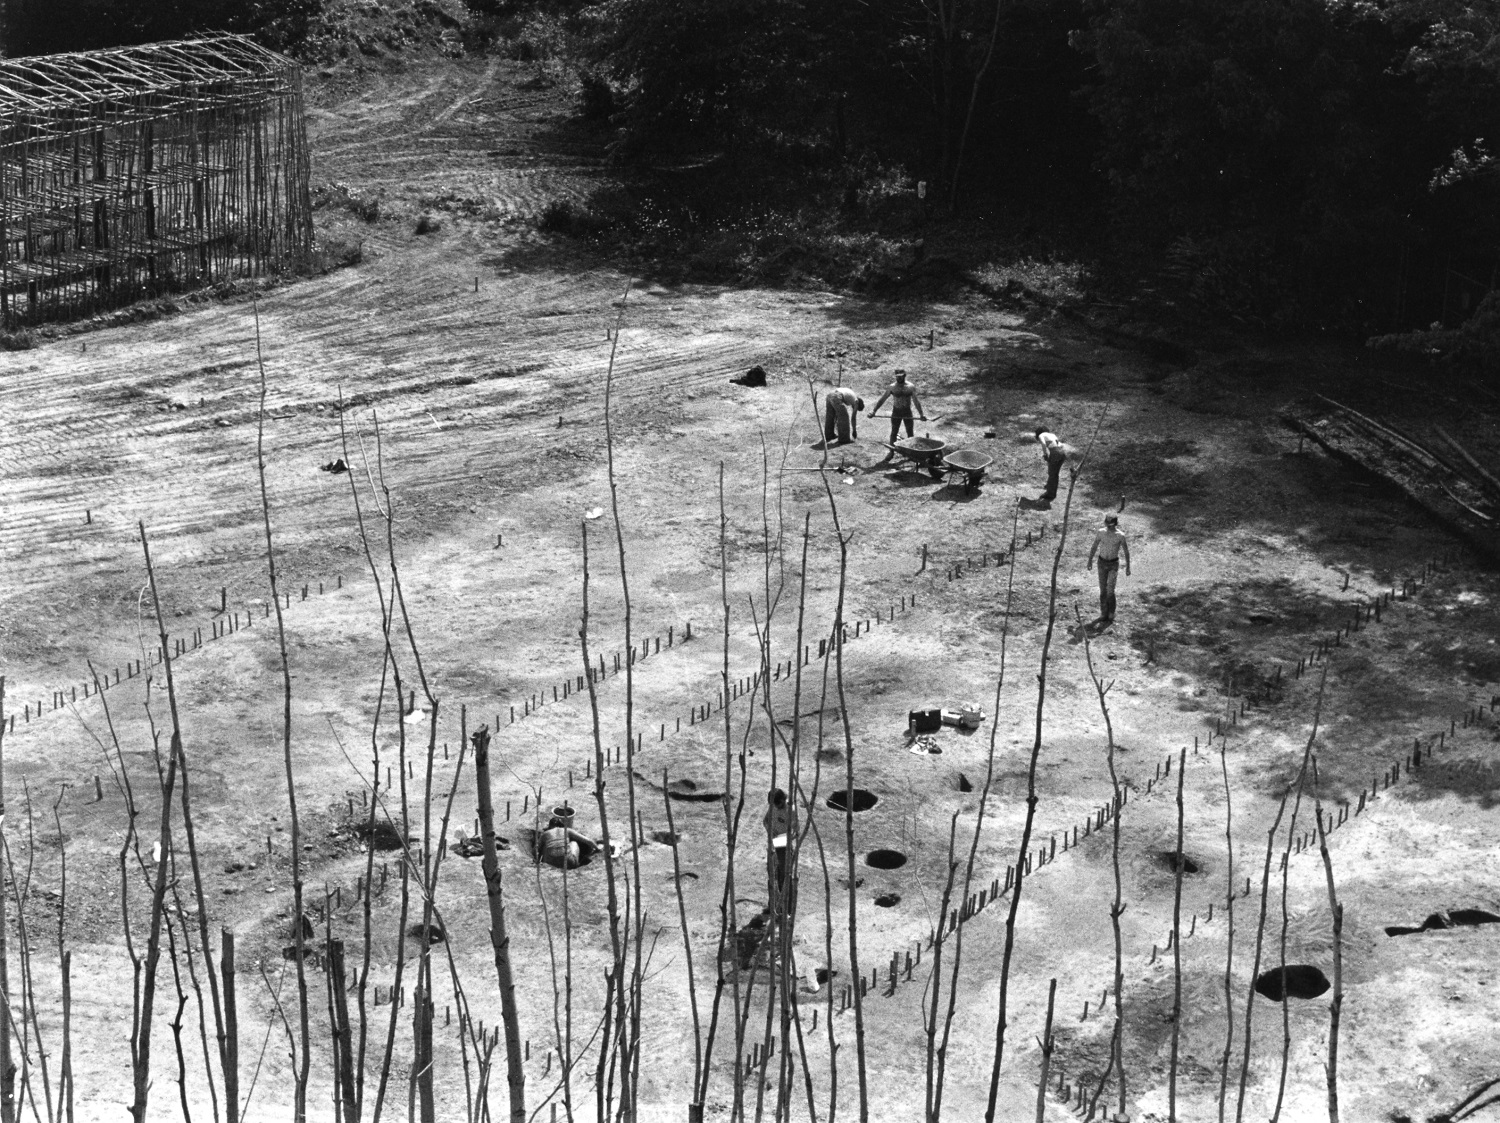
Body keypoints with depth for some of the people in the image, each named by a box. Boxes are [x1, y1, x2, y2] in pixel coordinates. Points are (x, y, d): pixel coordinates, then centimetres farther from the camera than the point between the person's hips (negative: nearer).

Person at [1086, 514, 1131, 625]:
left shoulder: (1120, 536, -14)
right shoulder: (1101, 532, -8)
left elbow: (1126, 552, -4)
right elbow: (1094, 547, 5)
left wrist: (1128, 567, -3)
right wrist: (1090, 561, 9)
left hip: (1113, 564, -3)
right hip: (1102, 562, 3)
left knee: (1110, 590, -13)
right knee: (1103, 589, 4)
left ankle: (1111, 615, -1)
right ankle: (1104, 614, 14)